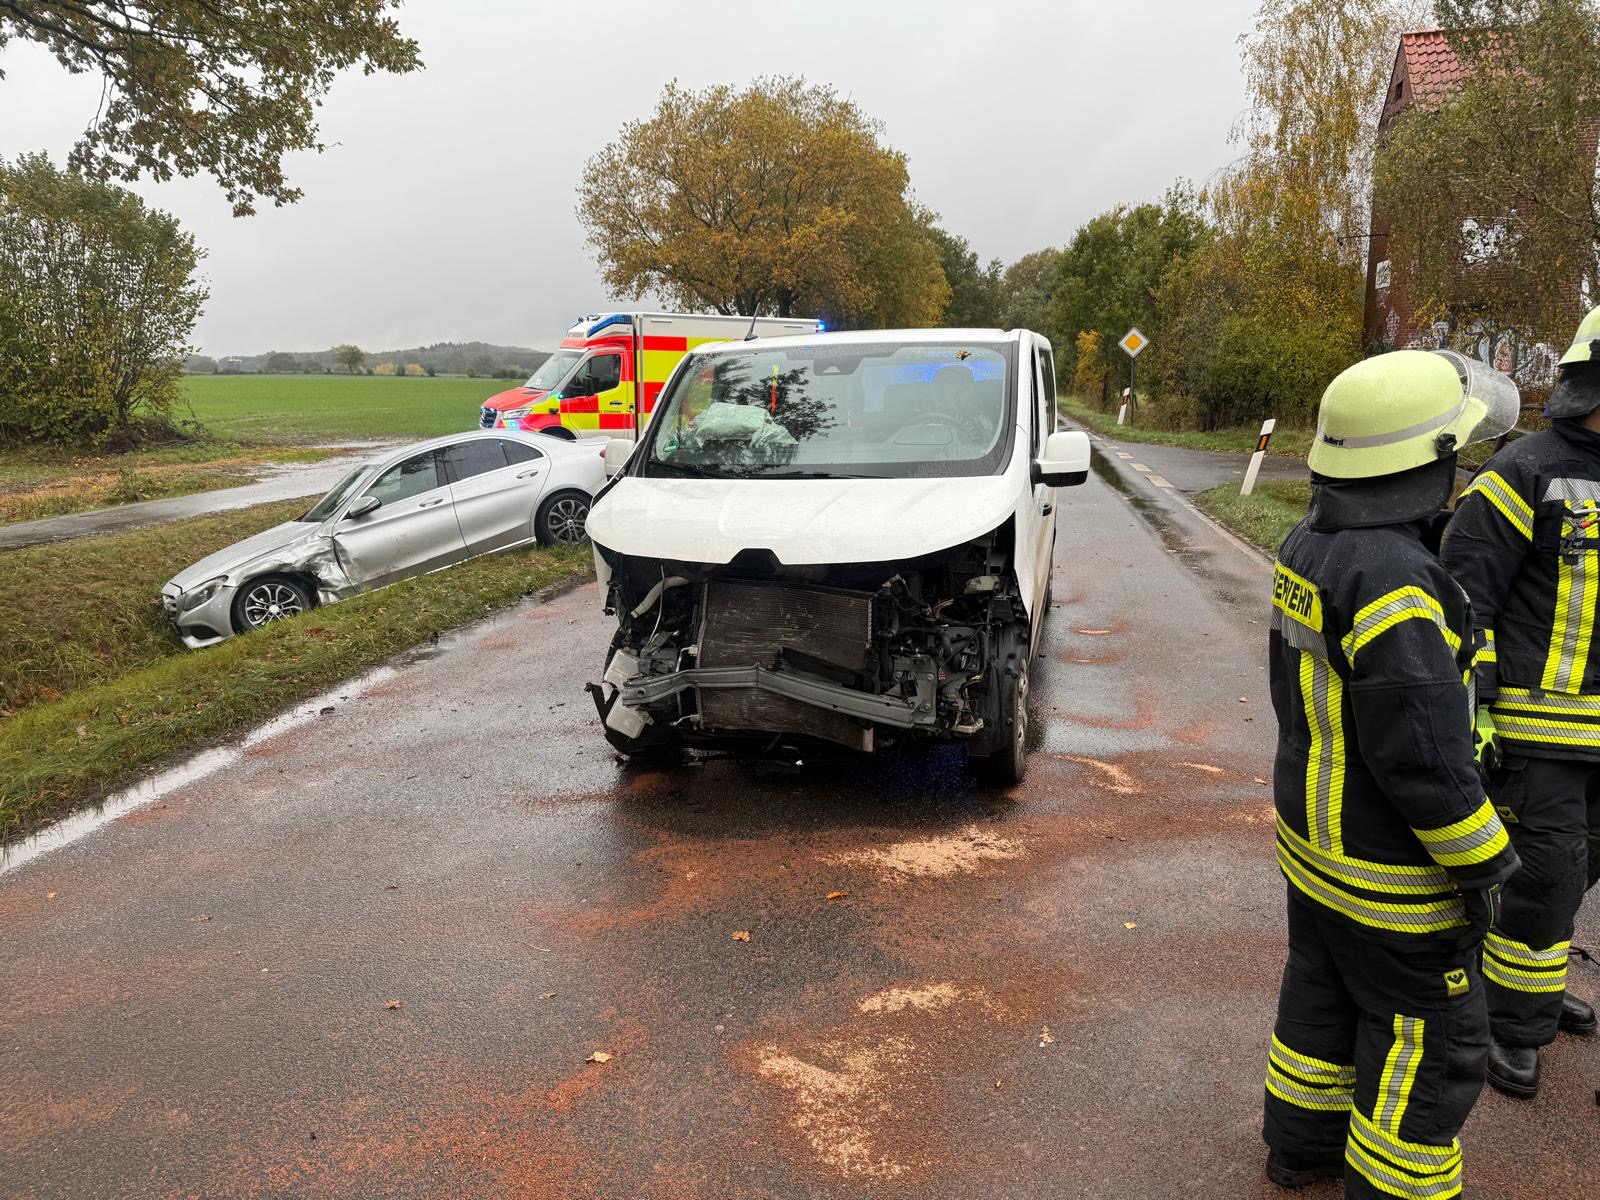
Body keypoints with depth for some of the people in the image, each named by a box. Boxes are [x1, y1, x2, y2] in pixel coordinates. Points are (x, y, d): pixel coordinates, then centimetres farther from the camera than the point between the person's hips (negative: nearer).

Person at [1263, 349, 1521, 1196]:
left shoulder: (1308, 546, -2)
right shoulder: (1391, 579, -29)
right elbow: (1423, 752, -25)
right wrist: (1481, 862, -16)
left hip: (1311, 832, 9)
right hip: (1387, 870, -9)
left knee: (1322, 994, 24)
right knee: (1431, 1039, 10)